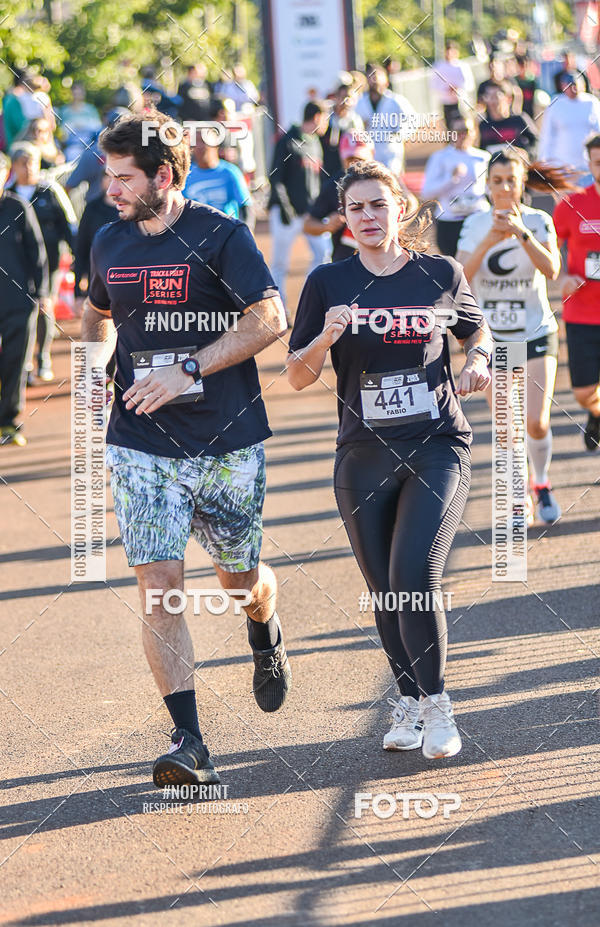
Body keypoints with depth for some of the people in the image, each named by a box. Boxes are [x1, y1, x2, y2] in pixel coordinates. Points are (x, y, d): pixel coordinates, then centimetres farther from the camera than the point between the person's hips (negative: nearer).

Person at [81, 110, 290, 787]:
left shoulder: (221, 236, -8)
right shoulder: (109, 244, 8)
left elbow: (270, 318, -19)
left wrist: (189, 370, -24)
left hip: (228, 443, -3)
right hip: (142, 446, 3)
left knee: (239, 578, 10)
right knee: (158, 584, -10)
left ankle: (266, 639, 48)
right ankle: (189, 743, -10)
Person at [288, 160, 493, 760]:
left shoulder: (442, 275, 2)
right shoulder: (328, 283, 2)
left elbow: (476, 331, 21)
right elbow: (298, 376, 2)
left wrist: (477, 361, 0)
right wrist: (326, 338, -17)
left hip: (438, 447, -2)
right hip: (364, 457, 2)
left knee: (415, 577, -18)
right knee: (386, 592, 8)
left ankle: (435, 703, -2)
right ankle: (409, 701, 28)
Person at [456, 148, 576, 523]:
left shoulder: (539, 221, -8)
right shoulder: (475, 224, -2)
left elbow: (551, 270, -25)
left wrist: (521, 233, -37)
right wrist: (487, 242, -27)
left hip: (537, 335, -2)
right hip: (492, 338, 2)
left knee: (537, 422, -10)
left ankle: (543, 485, 17)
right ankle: (519, 496, 18)